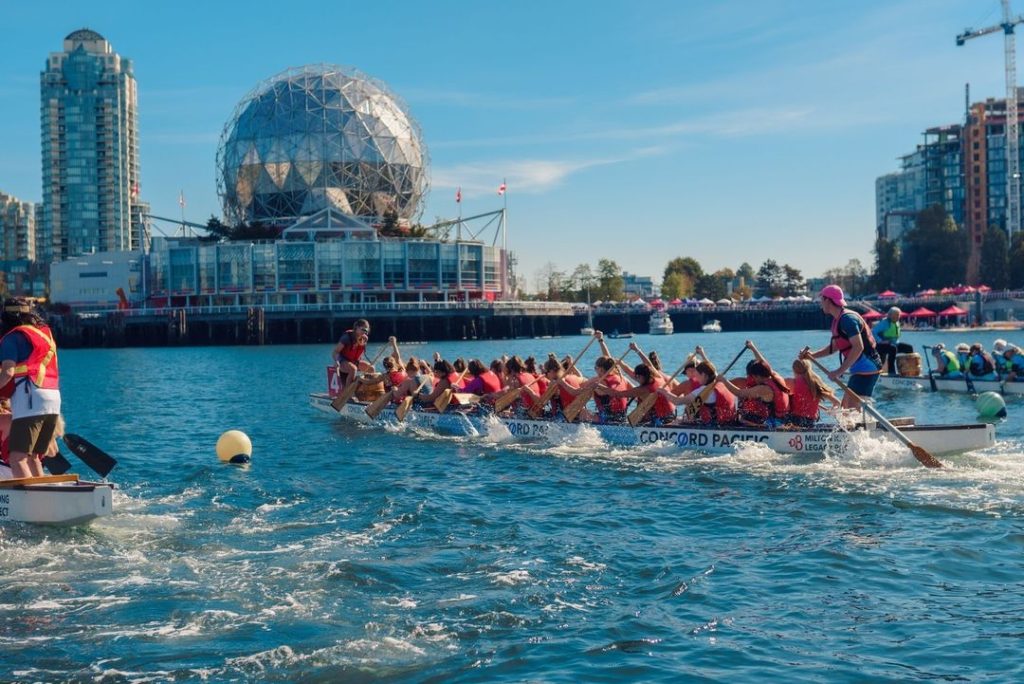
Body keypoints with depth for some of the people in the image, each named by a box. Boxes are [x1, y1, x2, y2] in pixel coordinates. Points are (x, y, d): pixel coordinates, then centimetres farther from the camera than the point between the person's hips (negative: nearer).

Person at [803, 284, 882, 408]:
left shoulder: (847, 319, -18)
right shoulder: (838, 320, 14)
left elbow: (858, 347, -25)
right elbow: (834, 347, 21)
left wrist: (839, 371, -26)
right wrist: (813, 355, 7)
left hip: (866, 370, -11)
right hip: (859, 370, 11)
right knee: (845, 407, 15)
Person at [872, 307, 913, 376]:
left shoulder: (897, 323, 11)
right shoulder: (884, 322, -16)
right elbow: (873, 332, -23)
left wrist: (896, 342, 7)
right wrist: (880, 341, -29)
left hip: (893, 344, 9)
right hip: (881, 345, -9)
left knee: (909, 348, -3)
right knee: (893, 348, -38)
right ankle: (891, 371, -36)